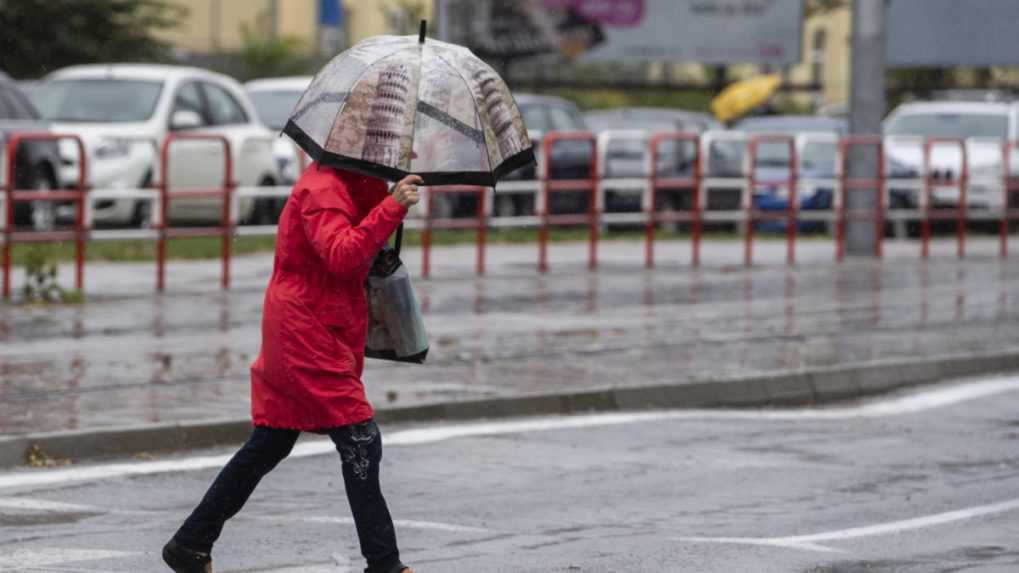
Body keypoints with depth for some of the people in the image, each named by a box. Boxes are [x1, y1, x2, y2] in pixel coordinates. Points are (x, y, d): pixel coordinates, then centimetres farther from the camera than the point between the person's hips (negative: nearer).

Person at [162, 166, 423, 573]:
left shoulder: (347, 183, 15)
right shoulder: (322, 188, -17)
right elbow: (342, 255, -30)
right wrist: (392, 207, -36)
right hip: (308, 336, -10)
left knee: (268, 446, 14)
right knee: (360, 443, -9)